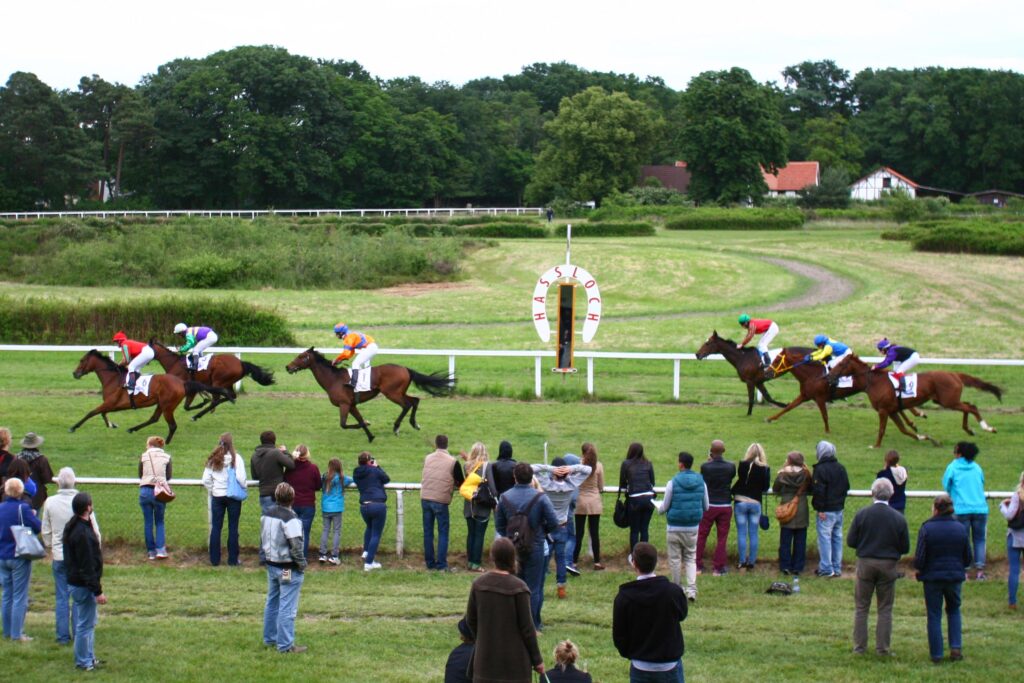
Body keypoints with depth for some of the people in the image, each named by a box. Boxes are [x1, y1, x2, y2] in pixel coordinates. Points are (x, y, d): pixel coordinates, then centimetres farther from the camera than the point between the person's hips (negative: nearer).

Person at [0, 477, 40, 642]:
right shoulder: (23, 508, -16)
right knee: (20, 597, 0)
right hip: (20, 558, -6)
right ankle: (17, 634, -1)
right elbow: (38, 527, -14)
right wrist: (33, 515, 3)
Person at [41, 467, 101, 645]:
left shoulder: (50, 502, -5)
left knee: (61, 597, 8)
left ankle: (63, 636, 9)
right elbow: (94, 530, -6)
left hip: (59, 556, 2)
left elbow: (46, 531, 6)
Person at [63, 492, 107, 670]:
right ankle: (83, 661, 10)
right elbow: (87, 566, -24)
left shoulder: (73, 527, 8)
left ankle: (88, 657, 29)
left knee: (88, 622, 20)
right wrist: (98, 591, -21)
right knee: (85, 624, 0)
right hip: (84, 586, -10)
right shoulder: (82, 533, -25)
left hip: (76, 580, 10)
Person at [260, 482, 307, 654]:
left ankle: (270, 639, 28)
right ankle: (285, 645, -1)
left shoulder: (266, 515, 5)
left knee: (272, 603, 19)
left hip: (271, 565, 8)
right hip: (288, 569, -8)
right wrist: (302, 564, -11)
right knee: (287, 607, -3)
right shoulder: (290, 518, -21)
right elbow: (296, 545, -23)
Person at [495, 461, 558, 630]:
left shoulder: (505, 497, -4)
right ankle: (533, 623, 11)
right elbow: (553, 523, -10)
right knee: (534, 588, 7)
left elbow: (499, 525, 3)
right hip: (535, 549, -3)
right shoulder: (540, 498, -13)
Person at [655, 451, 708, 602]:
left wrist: (658, 505, 17)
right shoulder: (701, 482, -2)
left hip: (674, 528, -3)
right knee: (691, 558, 12)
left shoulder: (673, 483, -13)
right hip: (693, 528, 3)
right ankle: (691, 589, -4)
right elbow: (706, 507, 6)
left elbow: (664, 507, -6)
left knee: (675, 559, 10)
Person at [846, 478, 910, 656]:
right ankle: (882, 648, 10)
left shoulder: (861, 514, -9)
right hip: (888, 566, 0)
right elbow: (905, 548, -2)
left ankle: (859, 646, 11)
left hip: (865, 563, 0)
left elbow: (850, 541, -6)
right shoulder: (899, 518, -7)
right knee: (885, 609, 9)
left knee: (861, 607, 10)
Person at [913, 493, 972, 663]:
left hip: (932, 577, -3)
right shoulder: (961, 528, -2)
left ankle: (936, 655, 8)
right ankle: (956, 648, 9)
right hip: (955, 576, 3)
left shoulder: (926, 528, -13)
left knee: (934, 616, 7)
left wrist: (918, 567, 7)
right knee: (954, 611, 22)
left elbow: (919, 559, -14)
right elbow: (968, 558, 4)